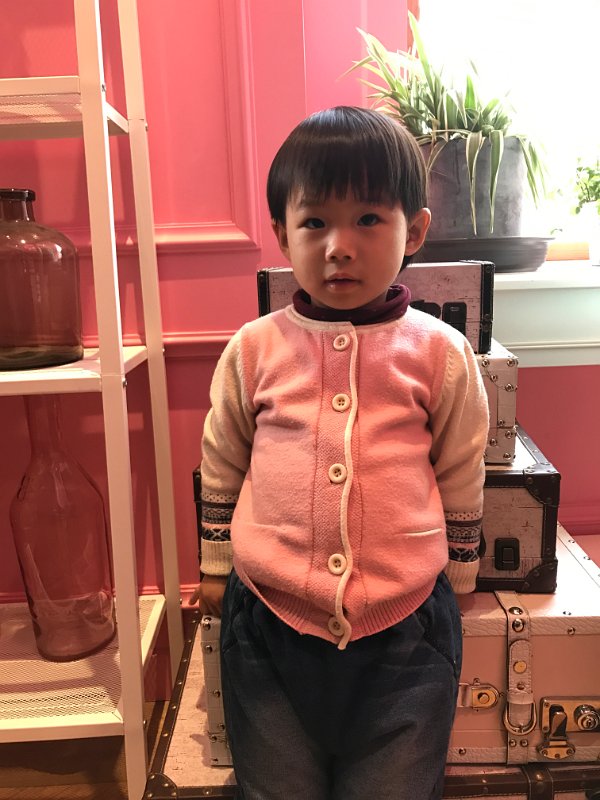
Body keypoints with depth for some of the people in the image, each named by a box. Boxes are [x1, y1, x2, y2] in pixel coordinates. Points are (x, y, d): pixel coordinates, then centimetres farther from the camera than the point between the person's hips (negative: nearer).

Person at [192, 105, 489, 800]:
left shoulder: (441, 353, -4)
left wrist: (455, 580, 13)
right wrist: (216, 569, 15)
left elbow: (461, 480, 6)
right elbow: (221, 467, 8)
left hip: (406, 628, 0)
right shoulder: (254, 349, -3)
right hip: (268, 621, 1)